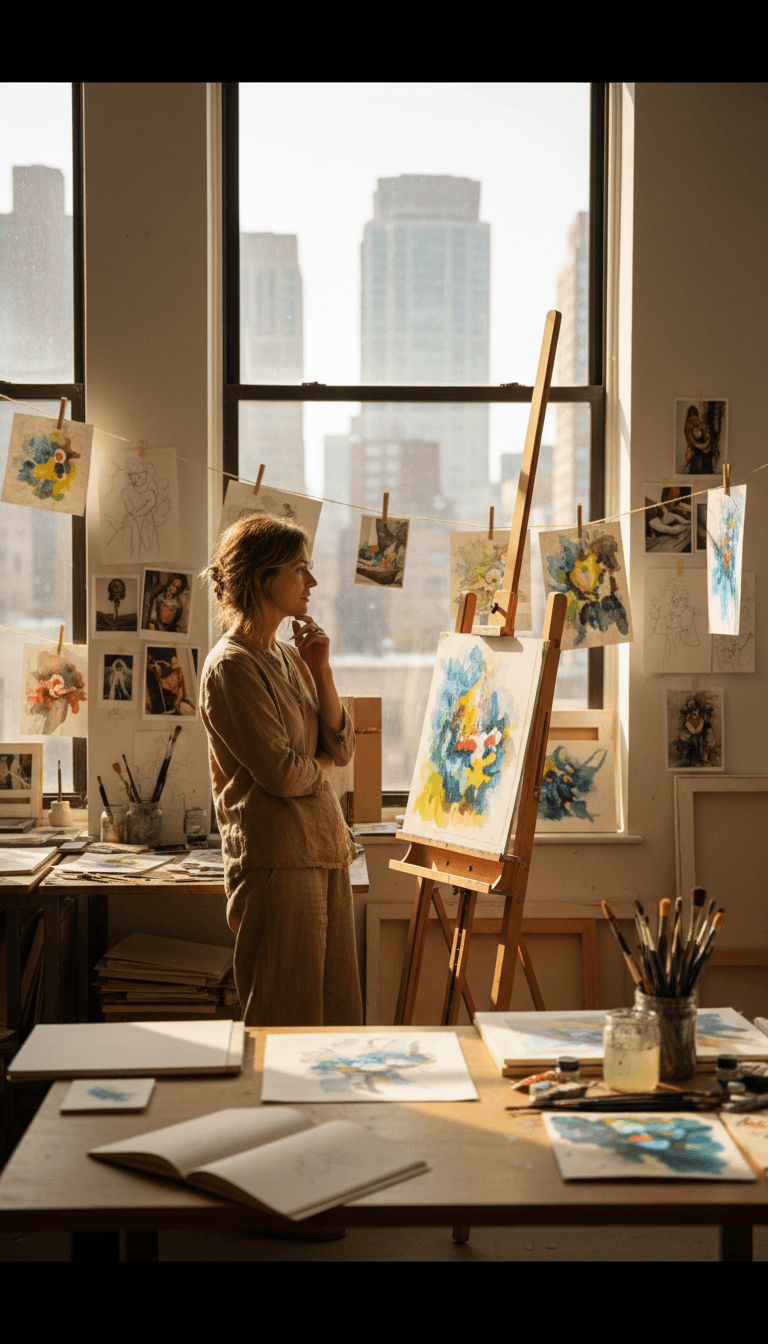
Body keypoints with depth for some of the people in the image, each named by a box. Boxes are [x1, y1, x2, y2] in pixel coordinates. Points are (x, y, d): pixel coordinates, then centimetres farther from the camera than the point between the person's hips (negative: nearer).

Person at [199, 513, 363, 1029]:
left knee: (341, 1014, 11)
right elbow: (281, 773, -17)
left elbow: (342, 748, 9)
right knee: (289, 1023, -2)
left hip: (326, 850, 9)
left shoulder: (291, 657, 15)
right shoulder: (231, 666, -12)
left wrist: (321, 670, -1)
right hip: (277, 859, -8)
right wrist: (323, 763, 4)